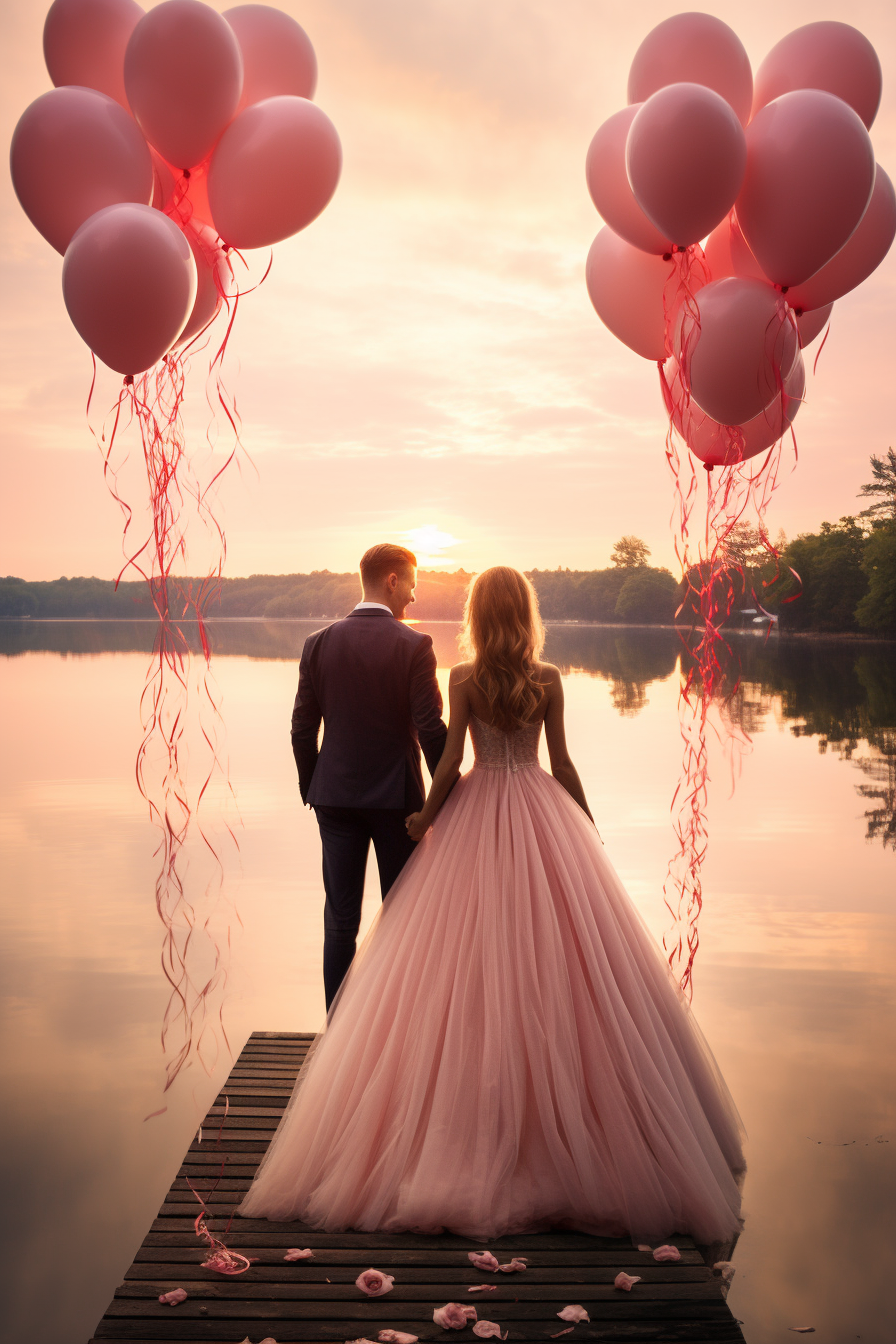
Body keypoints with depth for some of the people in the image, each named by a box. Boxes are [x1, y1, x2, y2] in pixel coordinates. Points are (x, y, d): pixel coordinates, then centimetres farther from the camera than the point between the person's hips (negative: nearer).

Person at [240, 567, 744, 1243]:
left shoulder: (463, 679, -6)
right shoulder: (549, 679, -4)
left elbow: (451, 761, -7)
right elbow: (561, 763, -2)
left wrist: (427, 818, 8)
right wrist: (588, 828, 10)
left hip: (477, 815, 0)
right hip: (542, 815, 1)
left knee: (472, 961, 6)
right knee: (549, 961, 8)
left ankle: (479, 1124, 11)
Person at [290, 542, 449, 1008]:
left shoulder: (319, 643, 0)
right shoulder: (414, 646, -11)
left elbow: (302, 729, 2)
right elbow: (430, 729, -12)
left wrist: (311, 790, 15)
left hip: (336, 797, 3)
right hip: (397, 797, -3)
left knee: (340, 920, 9)